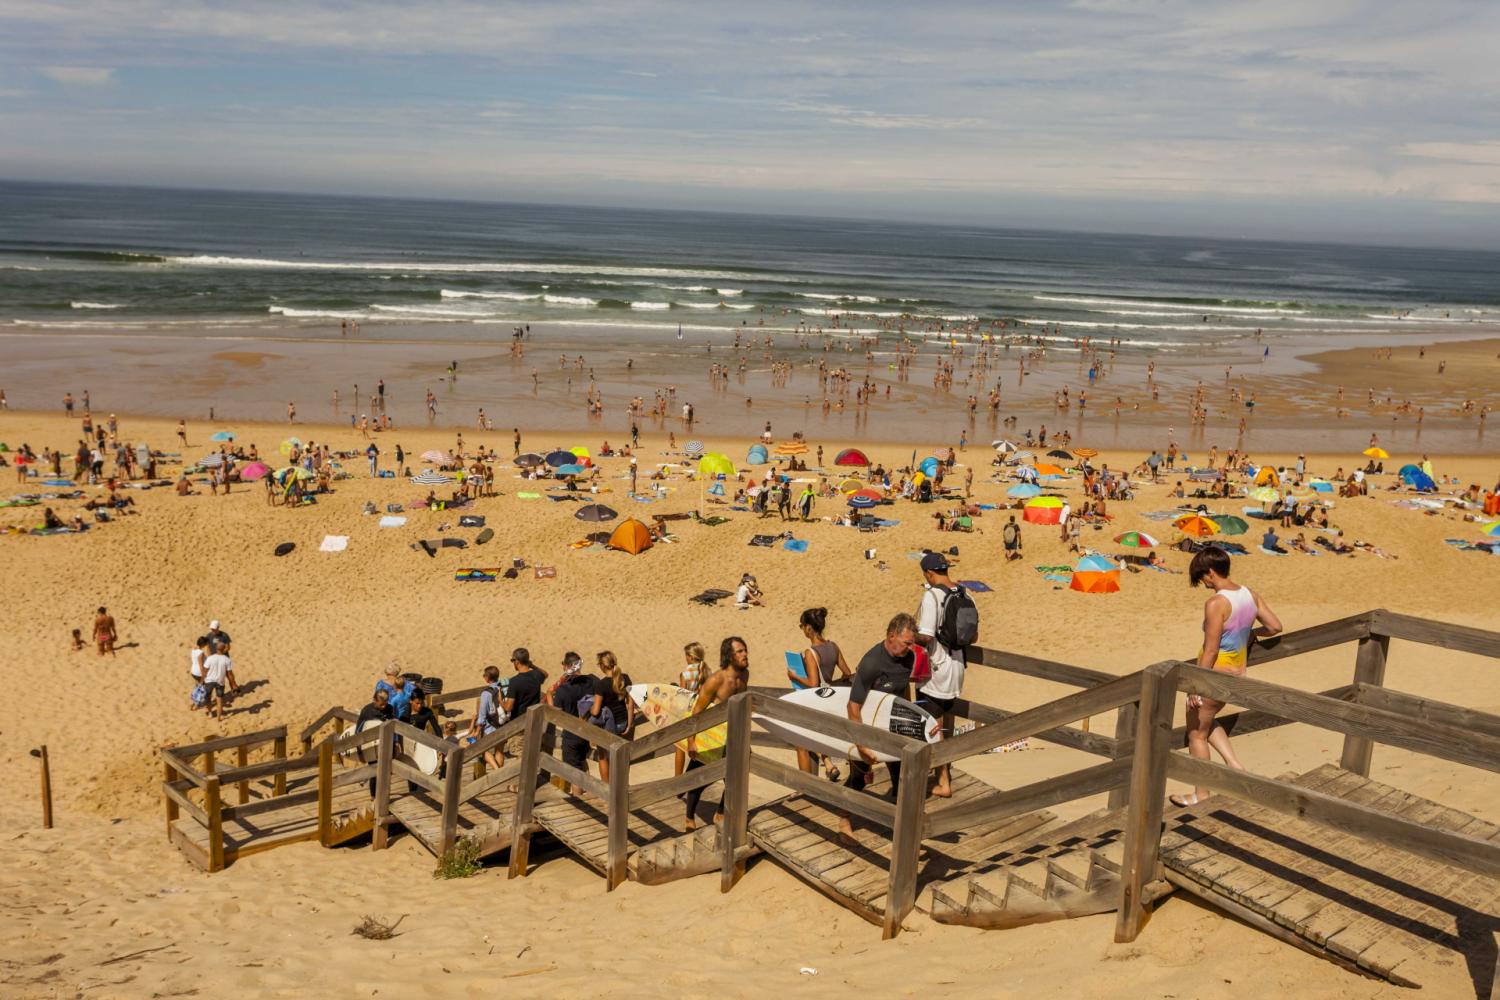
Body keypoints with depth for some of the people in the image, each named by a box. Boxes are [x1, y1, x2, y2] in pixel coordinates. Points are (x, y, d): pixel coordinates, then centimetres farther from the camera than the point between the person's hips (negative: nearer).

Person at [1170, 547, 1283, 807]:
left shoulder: (1216, 603, -25)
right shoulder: (1249, 595, -3)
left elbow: (1210, 651, -23)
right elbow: (1275, 626, 7)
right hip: (1237, 672, 8)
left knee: (1196, 734, 11)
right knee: (1206, 721, 30)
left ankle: (1201, 795, 20)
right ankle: (1234, 764, 19)